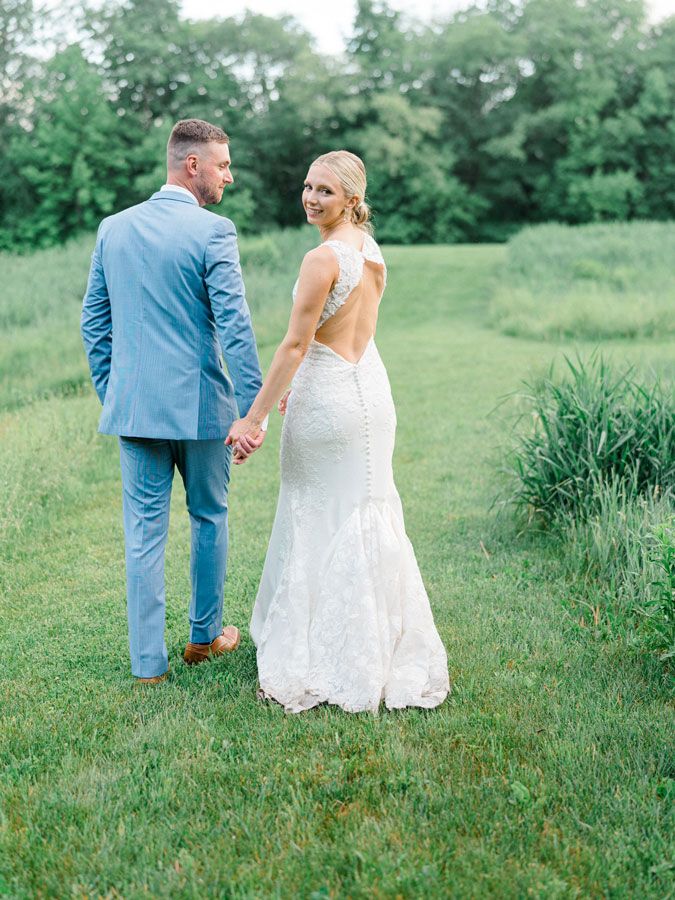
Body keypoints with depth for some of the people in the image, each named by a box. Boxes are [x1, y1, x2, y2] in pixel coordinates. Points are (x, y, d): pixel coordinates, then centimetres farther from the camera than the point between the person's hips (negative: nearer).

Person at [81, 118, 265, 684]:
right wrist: (251, 409, -15)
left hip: (133, 404, 4)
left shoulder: (113, 228, 6)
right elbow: (234, 325, -16)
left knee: (144, 531, 7)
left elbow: (94, 322, 11)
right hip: (200, 403, -4)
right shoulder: (213, 231, -10)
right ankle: (206, 635, 31)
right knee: (209, 517, 16)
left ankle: (148, 662, 13)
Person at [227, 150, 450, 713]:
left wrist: (254, 418, -16)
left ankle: (324, 662, 16)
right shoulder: (372, 251, 9)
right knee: (366, 514, 15)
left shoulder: (324, 258, -17)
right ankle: (383, 651, 26)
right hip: (371, 386, 8)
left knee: (319, 520, 4)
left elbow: (295, 345, -19)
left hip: (328, 395, -8)